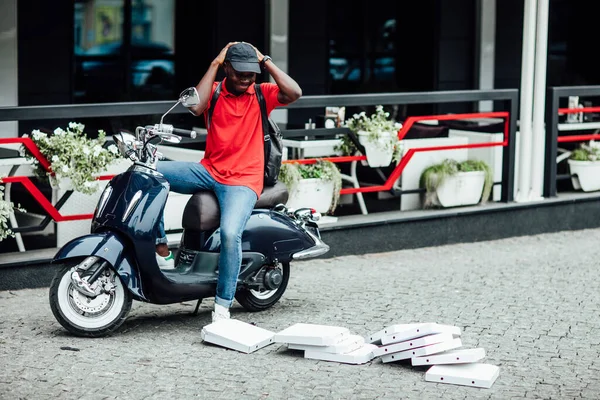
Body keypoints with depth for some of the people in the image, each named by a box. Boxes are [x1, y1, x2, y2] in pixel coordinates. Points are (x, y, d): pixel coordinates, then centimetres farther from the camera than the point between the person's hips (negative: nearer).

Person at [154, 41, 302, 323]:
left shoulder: (262, 94, 3)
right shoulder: (215, 91, 5)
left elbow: (294, 93, -15)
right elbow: (195, 107, -18)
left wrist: (265, 61, -9)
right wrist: (214, 64, -12)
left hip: (243, 181, -3)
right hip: (209, 171, 3)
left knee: (230, 233, -29)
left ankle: (222, 306, -17)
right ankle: (161, 251, -6)